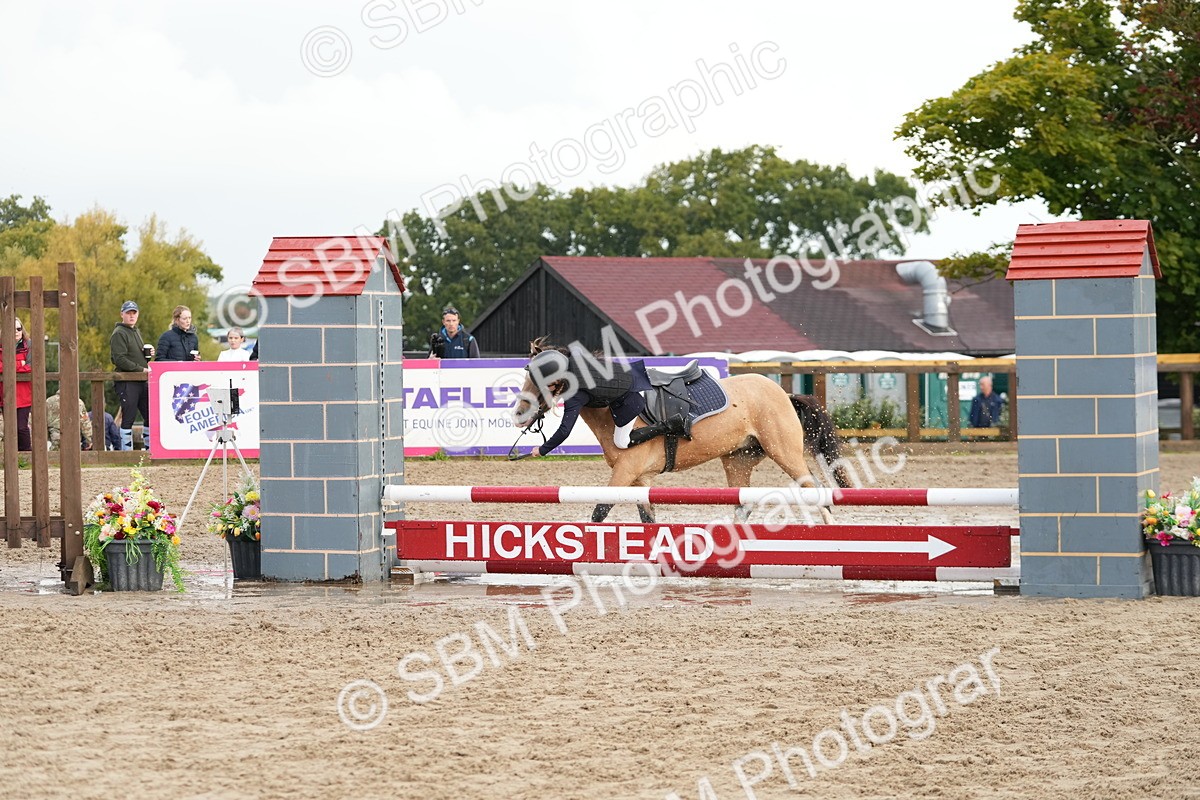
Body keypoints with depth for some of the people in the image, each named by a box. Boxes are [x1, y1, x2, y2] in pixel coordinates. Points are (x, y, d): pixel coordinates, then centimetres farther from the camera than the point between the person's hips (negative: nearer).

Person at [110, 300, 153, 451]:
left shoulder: (137, 332, 21)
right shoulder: (119, 334, -7)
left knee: (150, 416, 9)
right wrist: (142, 369, -18)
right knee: (128, 418, -6)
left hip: (141, 381, 8)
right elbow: (120, 359, -17)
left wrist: (149, 355, 8)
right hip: (126, 382, -8)